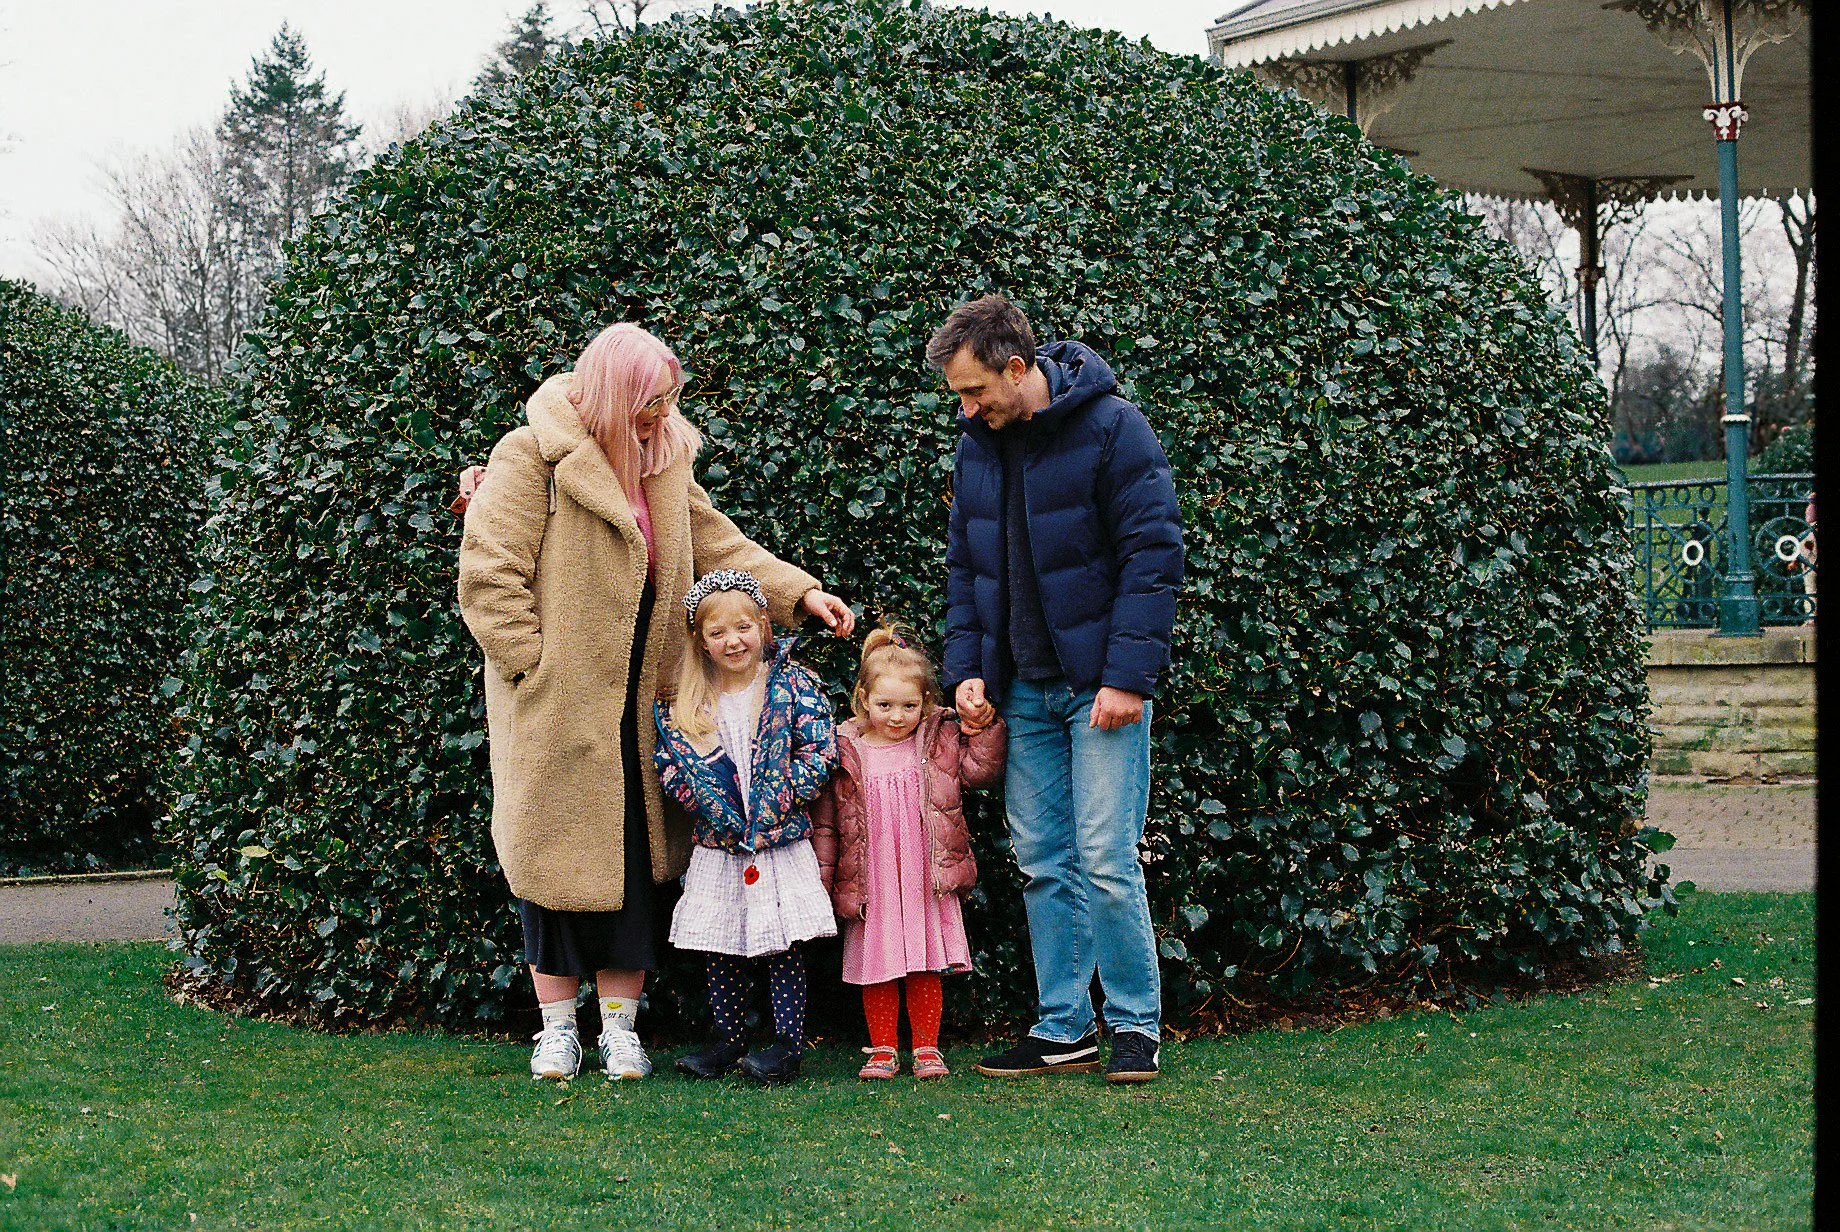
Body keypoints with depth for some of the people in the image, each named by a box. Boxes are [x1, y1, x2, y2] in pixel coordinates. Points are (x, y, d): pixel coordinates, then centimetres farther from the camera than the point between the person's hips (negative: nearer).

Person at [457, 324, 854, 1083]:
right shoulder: (531, 458, -9)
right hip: (553, 706, -5)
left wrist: (800, 593, 6)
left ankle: (620, 1025, 14)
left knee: (633, 862, 5)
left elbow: (719, 546, 17)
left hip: (633, 707, 5)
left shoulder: (663, 465, 13)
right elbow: (488, 573, -12)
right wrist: (533, 663, -14)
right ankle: (558, 1027, 13)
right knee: (557, 856, 1)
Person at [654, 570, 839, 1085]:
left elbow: (819, 752, -7)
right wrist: (723, 816, -14)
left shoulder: (793, 685, -2)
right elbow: (670, 766, -1)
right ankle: (728, 1042, 18)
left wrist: (768, 813, -13)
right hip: (718, 848, 3)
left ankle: (789, 1044, 3)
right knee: (722, 946, 7)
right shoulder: (683, 704, 4)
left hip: (782, 844, -3)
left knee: (784, 942, -2)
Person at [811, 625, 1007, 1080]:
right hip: (871, 885, 0)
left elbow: (981, 769, -4)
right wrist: (822, 877, 2)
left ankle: (927, 1048, 16)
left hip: (928, 882, 0)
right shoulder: (846, 751, 0)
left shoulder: (941, 740, 4)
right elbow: (824, 821, 4)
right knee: (877, 968, 4)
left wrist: (985, 723, -11)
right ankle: (883, 1050, 16)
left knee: (926, 969, 4)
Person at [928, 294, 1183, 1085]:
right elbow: (964, 566, 17)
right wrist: (966, 666, 5)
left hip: (1100, 684, -6)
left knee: (1105, 857, -8)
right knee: (1042, 862, 6)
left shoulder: (1110, 428, -10)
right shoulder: (978, 445, 10)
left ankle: (1135, 1024, 6)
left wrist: (1127, 676, -17)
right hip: (1024, 689, 6)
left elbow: (1153, 555, -12)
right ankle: (1064, 1030, 13)